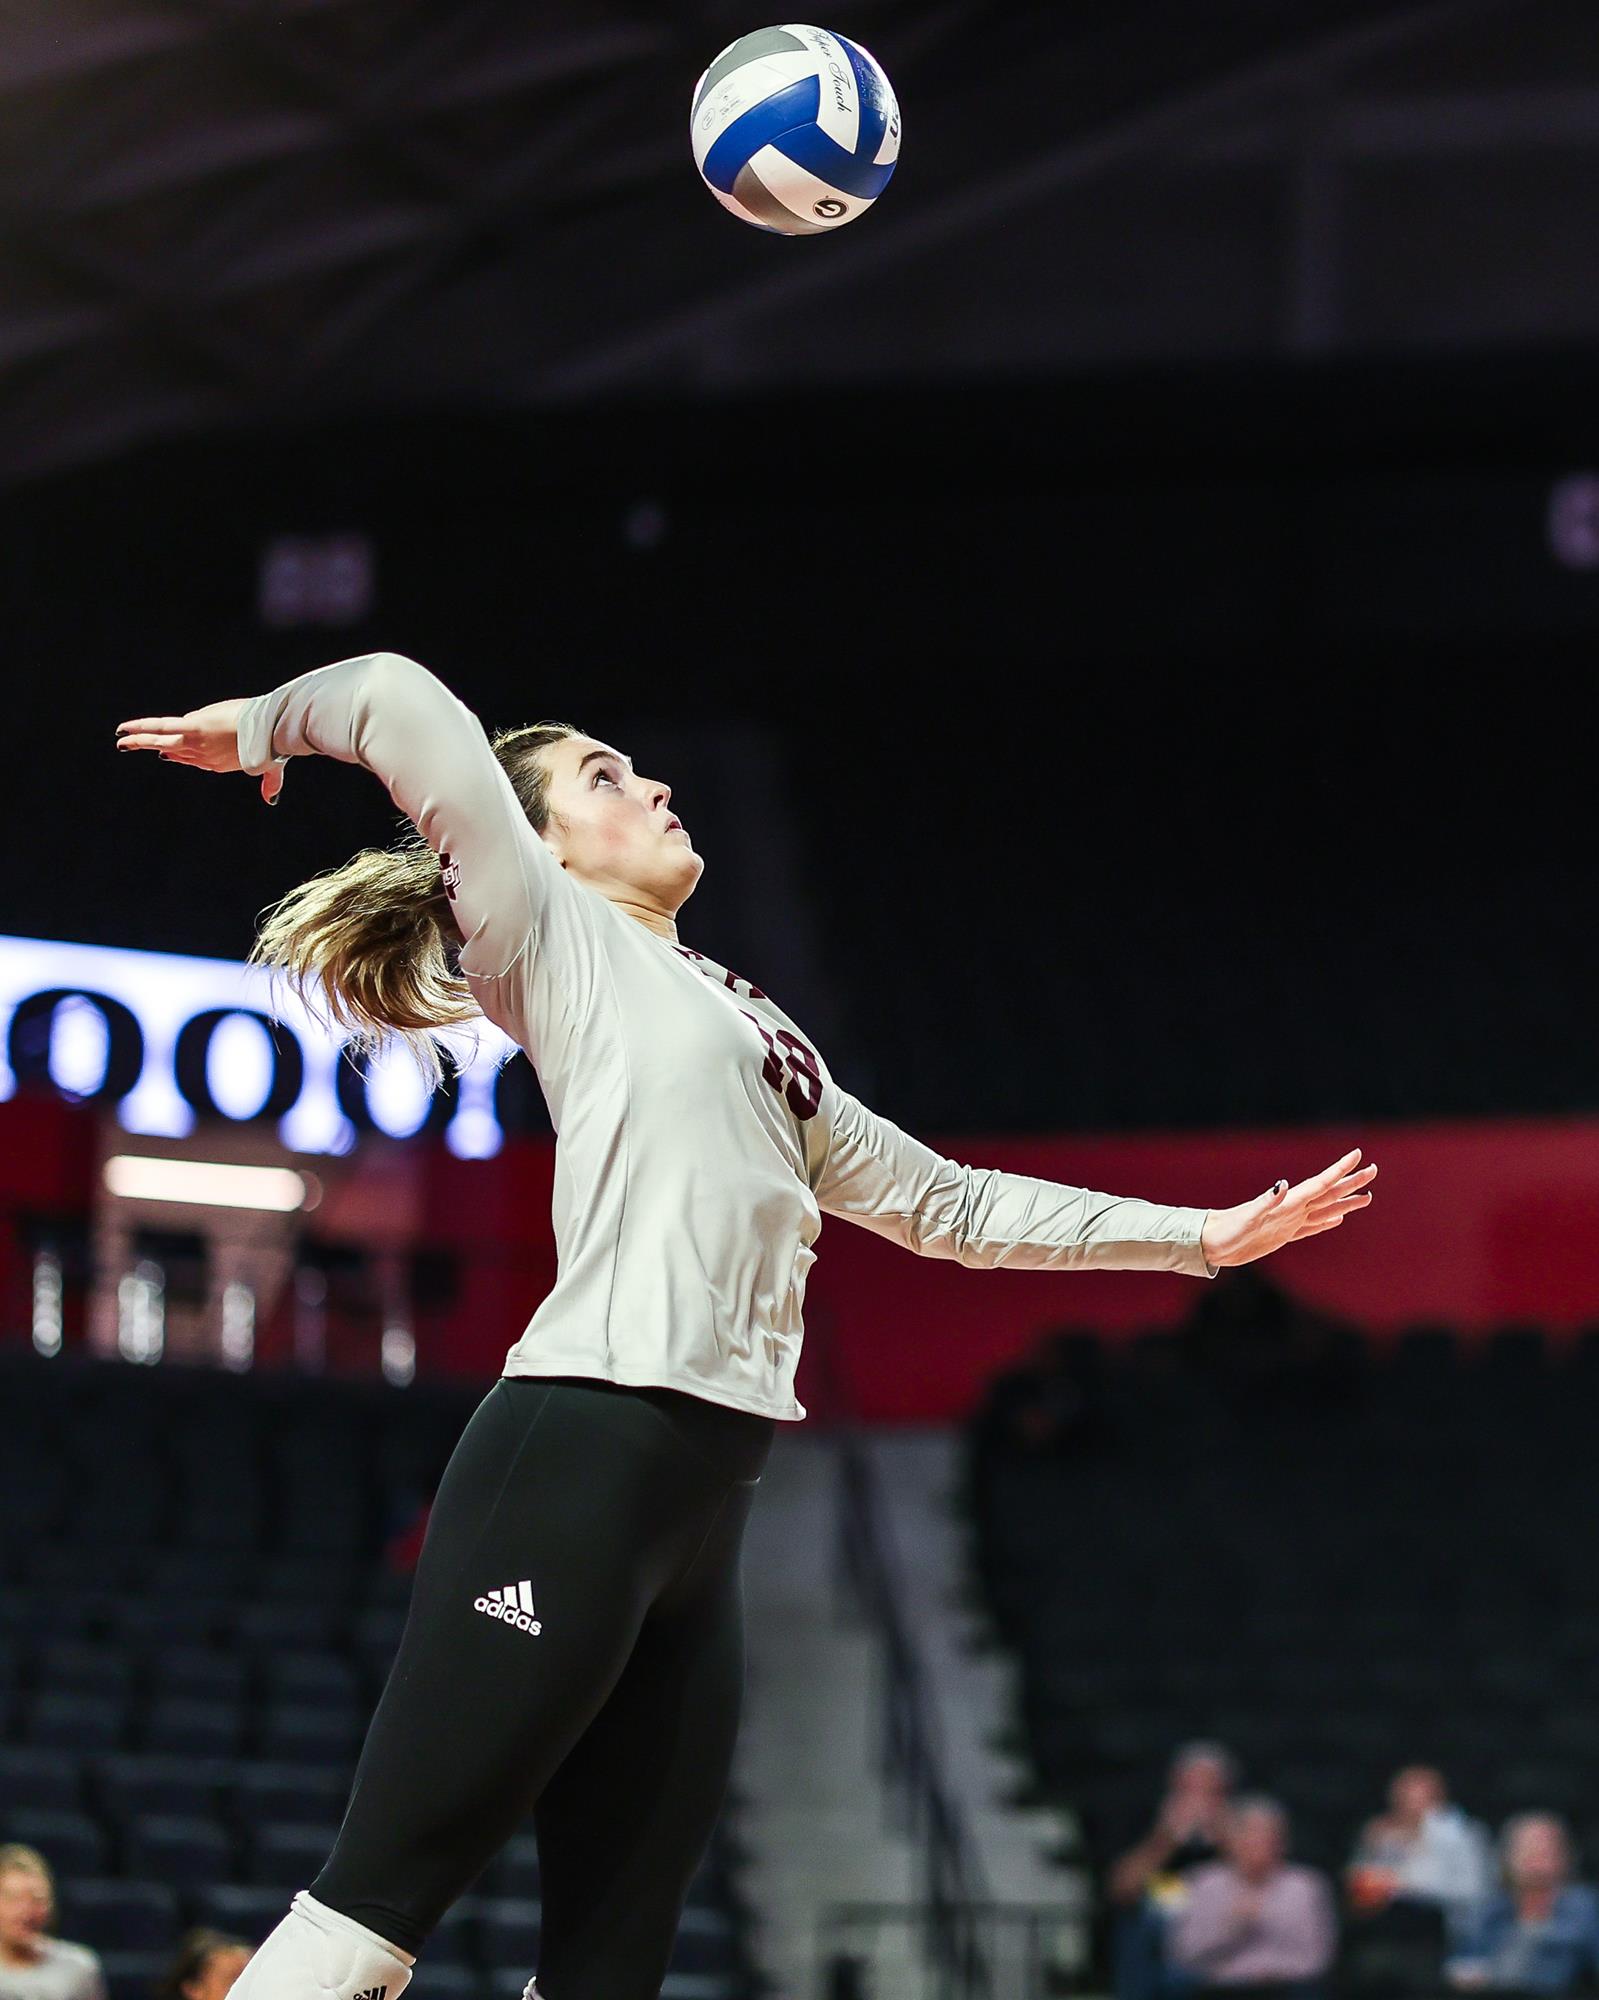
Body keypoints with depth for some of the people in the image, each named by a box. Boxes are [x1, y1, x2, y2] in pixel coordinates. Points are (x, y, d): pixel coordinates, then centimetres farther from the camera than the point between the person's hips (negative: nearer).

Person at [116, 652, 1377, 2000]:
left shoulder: (749, 1034, 29)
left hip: (702, 1517, 8)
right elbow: (403, 700, -4)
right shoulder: (560, 941, 7)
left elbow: (951, 1207, 34)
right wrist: (262, 728, 13)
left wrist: (1205, 1234, 33)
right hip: (579, 1461, -8)